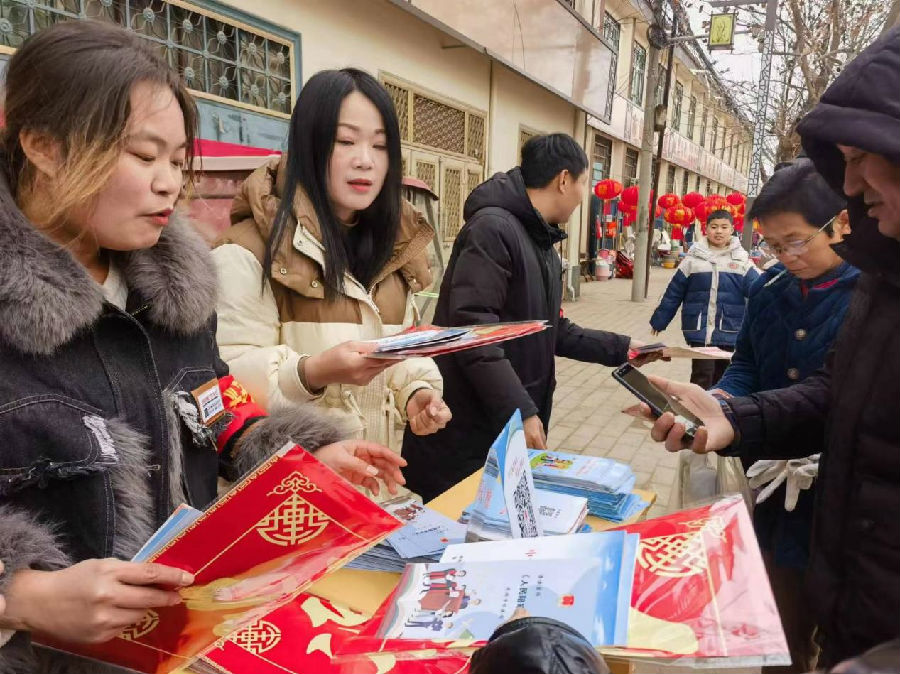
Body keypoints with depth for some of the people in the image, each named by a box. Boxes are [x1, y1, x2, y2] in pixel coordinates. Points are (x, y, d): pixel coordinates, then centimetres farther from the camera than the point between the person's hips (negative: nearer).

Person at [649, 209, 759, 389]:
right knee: (702, 373, -8)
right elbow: (674, 292, 5)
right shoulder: (693, 258, 1)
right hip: (699, 328, -2)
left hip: (728, 330, 2)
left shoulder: (741, 260, 3)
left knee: (720, 375, 14)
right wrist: (659, 320, 8)